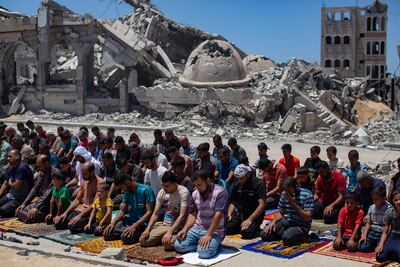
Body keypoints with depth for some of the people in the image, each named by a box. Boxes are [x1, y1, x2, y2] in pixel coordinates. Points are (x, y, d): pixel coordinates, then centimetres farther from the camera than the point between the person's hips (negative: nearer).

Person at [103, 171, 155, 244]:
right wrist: (113, 223, -6)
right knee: (107, 234, -12)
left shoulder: (145, 190, -15)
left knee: (125, 237, -32)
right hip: (130, 220, 7)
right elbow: (122, 211, 13)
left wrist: (134, 226, -28)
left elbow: (149, 212, -19)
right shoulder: (127, 192, 8)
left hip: (142, 222, -6)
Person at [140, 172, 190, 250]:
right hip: (165, 225, 6)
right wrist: (147, 229, -9)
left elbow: (182, 215, -23)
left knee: (168, 244, -35)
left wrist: (169, 232, -32)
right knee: (143, 240, -11)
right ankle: (162, 238, 12)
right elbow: (155, 214, 6)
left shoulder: (183, 192, -17)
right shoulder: (162, 192, 1)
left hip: (179, 227, -6)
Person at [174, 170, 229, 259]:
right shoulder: (195, 194, 9)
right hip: (197, 228, 6)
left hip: (215, 230, -6)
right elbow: (193, 215, 14)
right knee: (178, 246, -14)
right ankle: (201, 244, 4)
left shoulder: (220, 192, -13)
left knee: (204, 252, -31)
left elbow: (218, 215, -20)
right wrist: (185, 229, -3)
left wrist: (208, 235, -26)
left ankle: (213, 245, 0)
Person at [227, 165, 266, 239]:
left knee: (246, 233, -30)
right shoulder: (236, 184, 5)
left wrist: (250, 219, -25)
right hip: (240, 213, 5)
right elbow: (233, 202, 12)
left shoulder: (259, 184, -13)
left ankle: (256, 229, 2)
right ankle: (240, 226, 11)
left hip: (255, 214, -5)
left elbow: (262, 205, -18)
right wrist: (229, 214, -8)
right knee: (226, 229, -18)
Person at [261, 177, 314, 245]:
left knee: (287, 237, -36)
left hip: (301, 226, -6)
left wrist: (294, 204, -22)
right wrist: (274, 222, -7)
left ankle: (301, 236, -4)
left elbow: (307, 218, -17)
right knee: (264, 234, -13)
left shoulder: (307, 195, -13)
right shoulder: (284, 194, 5)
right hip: (286, 222, 6)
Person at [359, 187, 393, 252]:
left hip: (382, 234, -4)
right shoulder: (371, 207, 5)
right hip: (372, 232, 5)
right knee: (362, 247, -13)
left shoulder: (389, 209, -11)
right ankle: (374, 244, 15)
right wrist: (364, 235, -2)